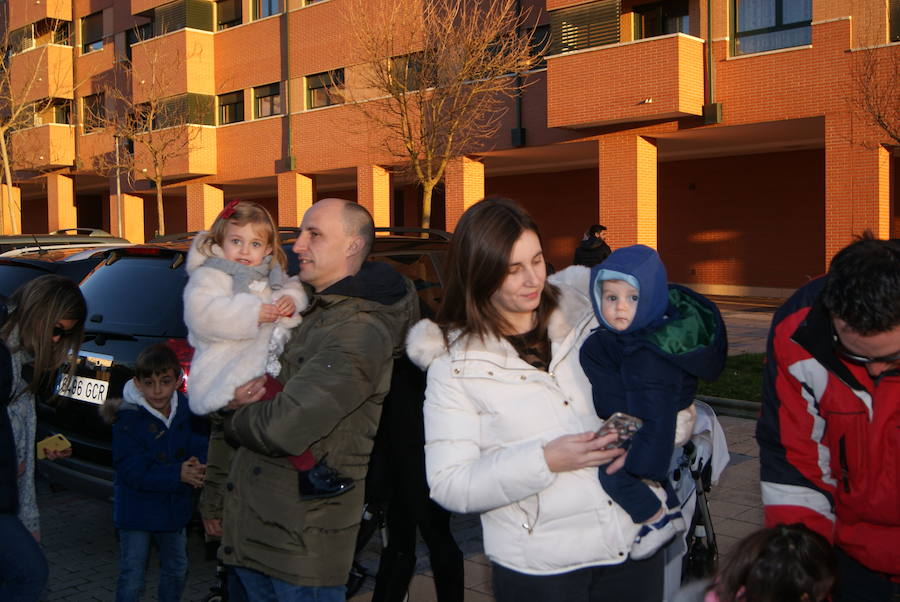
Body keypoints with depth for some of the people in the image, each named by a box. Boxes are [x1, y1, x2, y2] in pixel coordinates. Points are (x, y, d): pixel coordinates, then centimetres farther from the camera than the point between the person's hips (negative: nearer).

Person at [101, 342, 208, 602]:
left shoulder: (186, 411, -3)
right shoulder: (128, 418, -17)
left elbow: (199, 446, 1)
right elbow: (132, 471, -22)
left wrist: (196, 466, -23)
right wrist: (178, 475, -28)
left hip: (175, 508, 5)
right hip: (136, 511, -5)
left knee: (177, 570, 20)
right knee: (132, 577, 2)